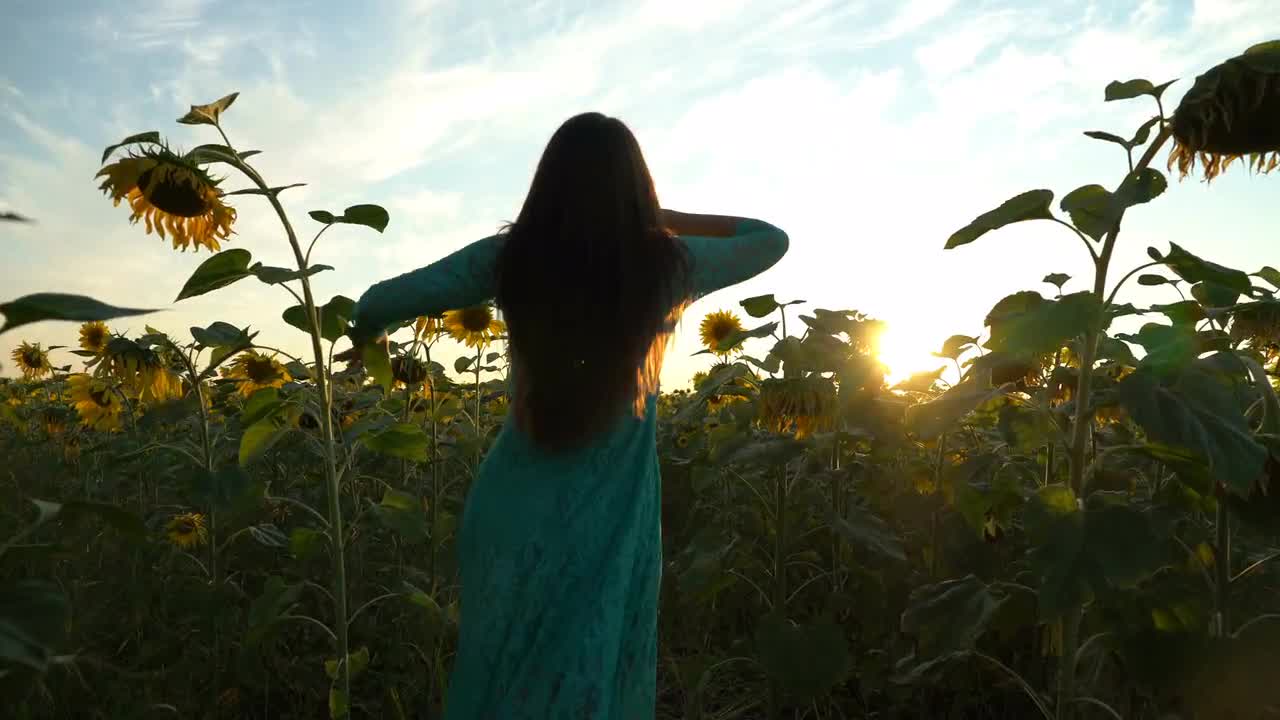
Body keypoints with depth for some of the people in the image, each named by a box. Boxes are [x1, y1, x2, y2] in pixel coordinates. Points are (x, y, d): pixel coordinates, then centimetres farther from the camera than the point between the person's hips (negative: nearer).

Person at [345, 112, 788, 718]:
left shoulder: (510, 259, -7)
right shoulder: (667, 266, -9)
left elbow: (378, 303, 0)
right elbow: (773, 240, 10)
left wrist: (366, 333, 23)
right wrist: (663, 218, 9)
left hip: (514, 509, 2)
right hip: (610, 523, -1)